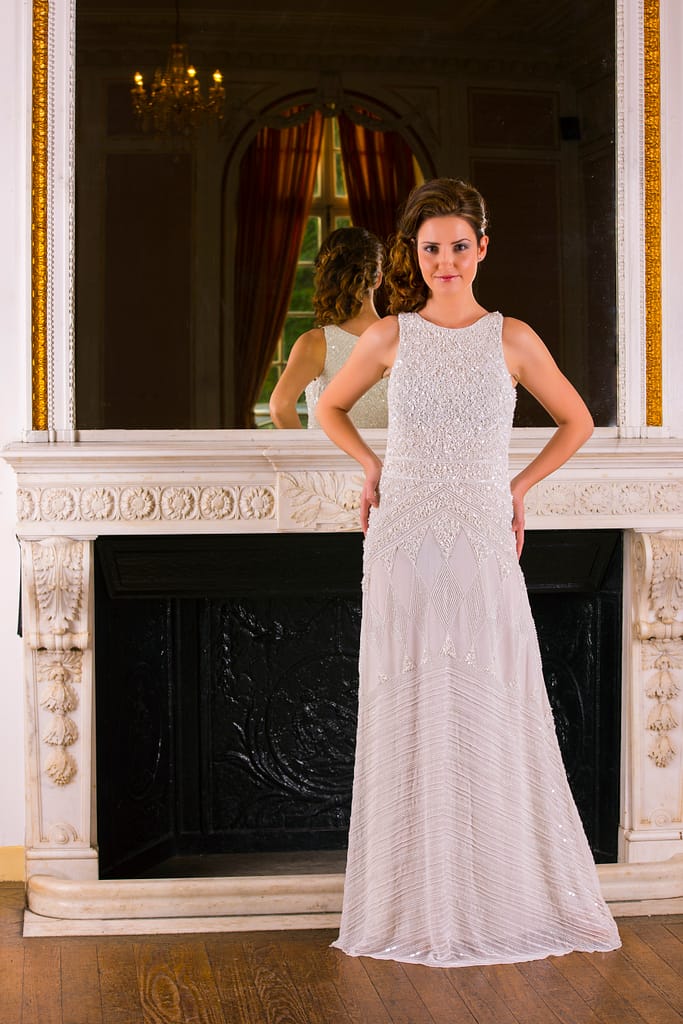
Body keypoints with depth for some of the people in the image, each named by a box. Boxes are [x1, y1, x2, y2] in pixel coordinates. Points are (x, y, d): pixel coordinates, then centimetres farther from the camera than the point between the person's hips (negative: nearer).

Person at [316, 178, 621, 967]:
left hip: (482, 547, 0)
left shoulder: (512, 339, 3)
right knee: (410, 717, 3)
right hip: (404, 546, 0)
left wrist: (521, 487, 8)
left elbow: (576, 421, 15)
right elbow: (331, 408, 20)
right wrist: (373, 467, 7)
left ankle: (502, 897, 16)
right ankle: (418, 902, 14)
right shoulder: (390, 338, 3)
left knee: (490, 718, 3)